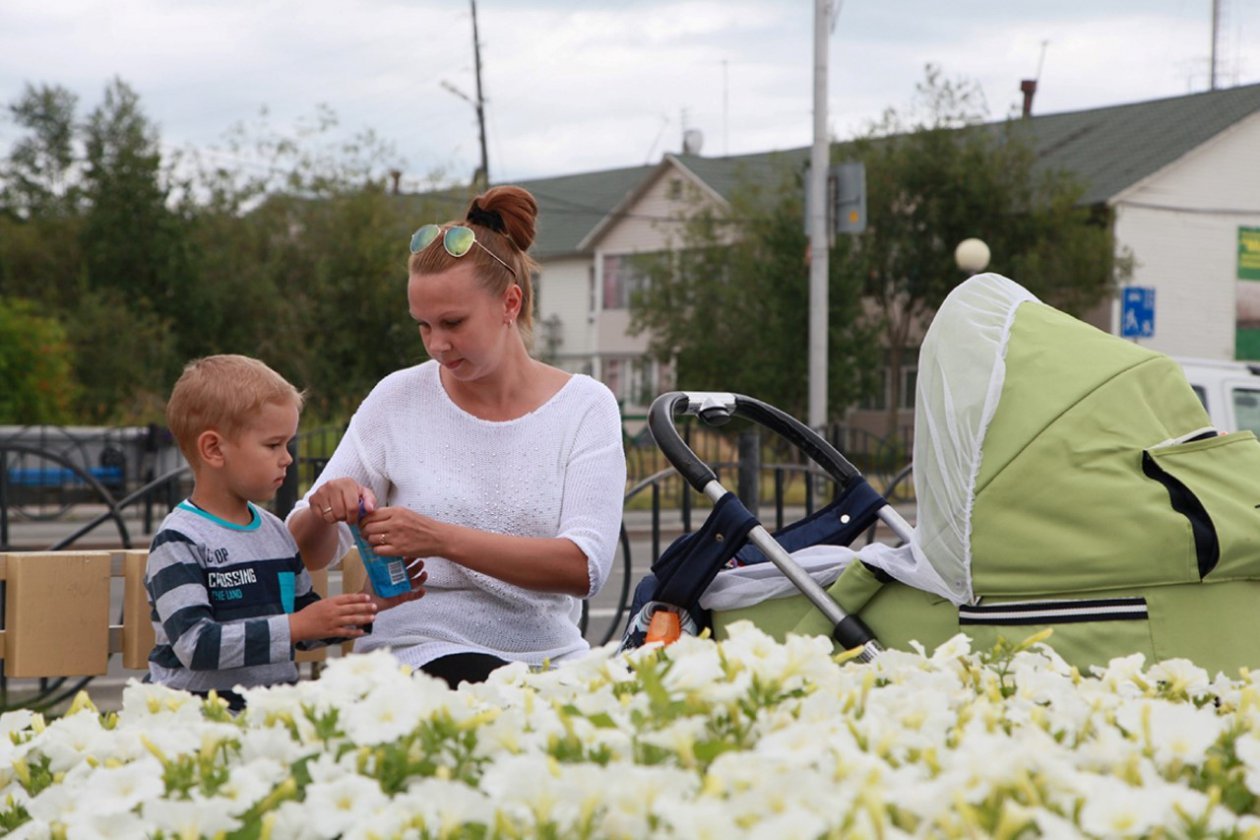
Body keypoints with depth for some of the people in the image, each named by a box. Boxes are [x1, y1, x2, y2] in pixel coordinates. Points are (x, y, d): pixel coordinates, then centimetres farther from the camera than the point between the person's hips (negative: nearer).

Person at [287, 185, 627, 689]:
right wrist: (324, 512, -16)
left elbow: (585, 567, -11)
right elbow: (310, 555, 8)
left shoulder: (586, 406, 2)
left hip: (548, 653, 1)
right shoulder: (398, 398, 4)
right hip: (416, 649, -1)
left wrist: (442, 539, -22)